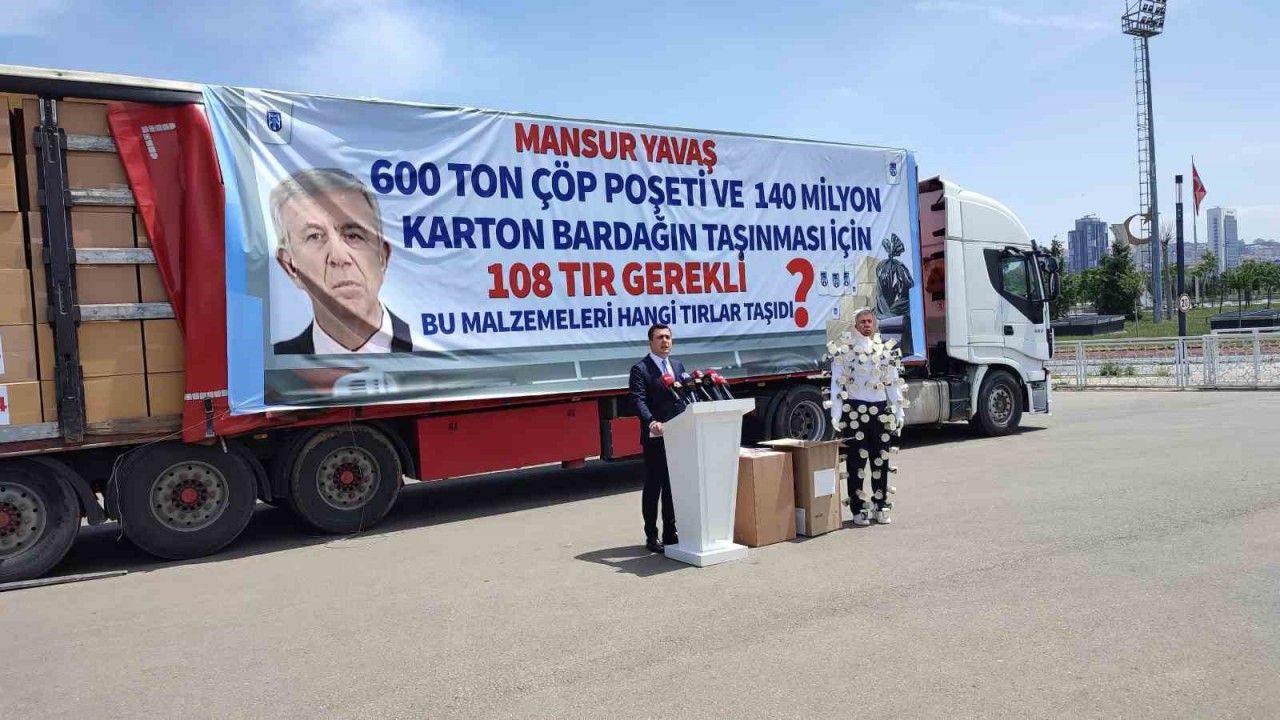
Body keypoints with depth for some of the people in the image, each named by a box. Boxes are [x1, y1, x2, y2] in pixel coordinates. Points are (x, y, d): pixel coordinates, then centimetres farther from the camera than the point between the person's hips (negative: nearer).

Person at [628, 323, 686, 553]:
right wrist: (651, 421, -34)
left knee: (673, 486, 13)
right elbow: (638, 400, -17)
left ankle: (670, 533, 24)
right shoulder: (640, 369, -5)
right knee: (653, 487, 2)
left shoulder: (678, 365, 15)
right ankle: (651, 537, 11)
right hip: (655, 438, -6)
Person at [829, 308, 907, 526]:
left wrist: (899, 413, 8)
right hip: (855, 411, -3)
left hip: (880, 410, 3)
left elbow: (894, 384, 13)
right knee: (856, 463, -1)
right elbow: (837, 384, -3)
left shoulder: (886, 350, 11)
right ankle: (858, 510, 7)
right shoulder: (844, 351, 0)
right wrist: (836, 414, -10)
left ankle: (881, 508, 16)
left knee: (881, 461, 6)